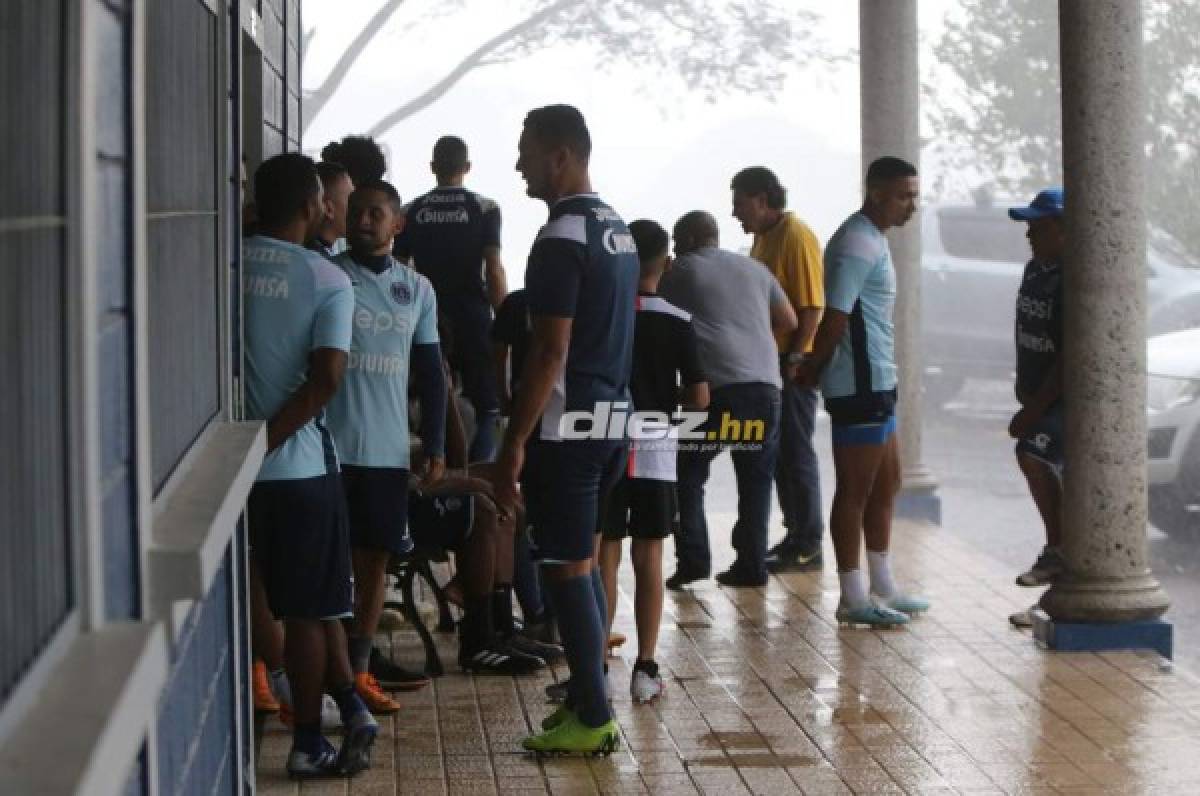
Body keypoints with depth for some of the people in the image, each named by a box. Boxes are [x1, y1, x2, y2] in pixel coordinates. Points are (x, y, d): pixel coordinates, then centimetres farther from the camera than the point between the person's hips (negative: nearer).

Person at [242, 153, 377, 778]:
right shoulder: (329, 281, -8)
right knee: (309, 607, 7)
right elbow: (326, 377, -18)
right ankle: (309, 743, 9)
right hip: (300, 462, -3)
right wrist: (267, 439, -15)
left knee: (306, 601, 14)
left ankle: (349, 707, 14)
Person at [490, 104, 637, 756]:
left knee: (567, 567, -3)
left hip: (565, 426, -9)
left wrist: (514, 444, -19)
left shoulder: (561, 239, -17)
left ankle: (592, 719, 1)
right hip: (612, 415, 9)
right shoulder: (618, 229, 13)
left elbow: (550, 350, -21)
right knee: (582, 561, 16)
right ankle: (586, 696, 22)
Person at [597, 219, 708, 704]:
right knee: (649, 559, 6)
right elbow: (699, 399, -5)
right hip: (655, 453, 0)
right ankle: (645, 669, 6)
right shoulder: (678, 323, -6)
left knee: (605, 558, 5)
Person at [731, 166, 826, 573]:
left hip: (793, 363, -9)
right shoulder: (763, 237, 14)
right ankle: (796, 535, 21)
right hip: (769, 360, 9)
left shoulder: (796, 237, -15)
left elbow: (811, 306, -19)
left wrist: (795, 359, -20)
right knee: (778, 451, 13)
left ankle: (808, 546, 1)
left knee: (796, 451, -5)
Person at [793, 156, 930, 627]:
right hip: (859, 386, -10)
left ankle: (882, 589, 25)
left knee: (886, 483, 16)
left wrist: (814, 369, 11)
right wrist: (812, 370, -8)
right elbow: (834, 319, -21)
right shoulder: (857, 245, -18)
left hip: (876, 382, 10)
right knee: (855, 491, -3)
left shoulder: (872, 240, 15)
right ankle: (853, 599, 4)